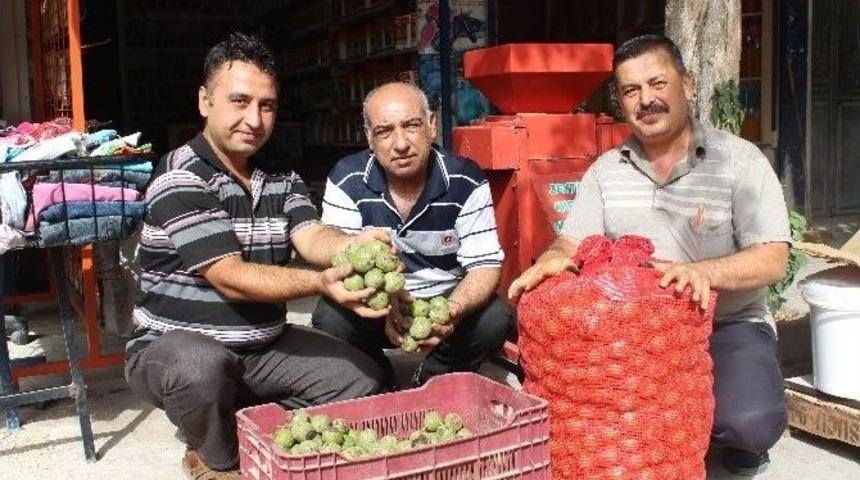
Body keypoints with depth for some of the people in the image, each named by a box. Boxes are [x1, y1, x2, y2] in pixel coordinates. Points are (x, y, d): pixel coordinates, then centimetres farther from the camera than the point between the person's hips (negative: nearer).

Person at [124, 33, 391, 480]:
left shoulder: (281, 177, 6)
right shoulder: (181, 179, -17)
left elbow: (311, 237, -11)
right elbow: (229, 277, -25)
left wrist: (357, 245, -35)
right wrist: (320, 284, -39)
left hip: (265, 346, 6)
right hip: (176, 346, -6)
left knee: (362, 378, -5)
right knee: (202, 368, -38)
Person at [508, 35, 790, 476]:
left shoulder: (739, 161, -8)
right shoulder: (606, 171, 5)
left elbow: (772, 260, -14)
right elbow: (571, 244, 3)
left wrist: (703, 272, -34)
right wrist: (552, 261, -23)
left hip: (727, 325, -3)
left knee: (751, 421, -30)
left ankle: (733, 438, 10)